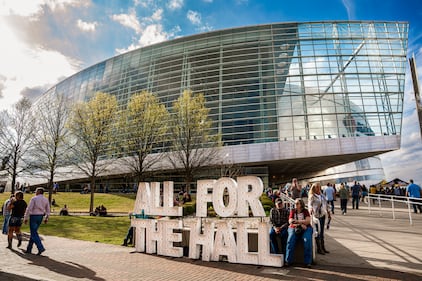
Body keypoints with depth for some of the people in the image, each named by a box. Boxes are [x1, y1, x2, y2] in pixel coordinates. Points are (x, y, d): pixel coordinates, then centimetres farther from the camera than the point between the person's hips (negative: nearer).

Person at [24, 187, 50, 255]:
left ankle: (41, 248, -15)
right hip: (40, 217, 6)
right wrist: (46, 218, 18)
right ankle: (29, 249, 21)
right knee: (33, 232, 16)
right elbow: (48, 210, 10)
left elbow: (29, 209, -14)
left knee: (34, 233, -4)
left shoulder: (34, 198, -10)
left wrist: (26, 218, -7)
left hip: (33, 216, -6)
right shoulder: (46, 200, 7)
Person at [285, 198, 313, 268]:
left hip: (305, 229, 0)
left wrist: (297, 221, -9)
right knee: (290, 240, -28)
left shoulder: (305, 211, 9)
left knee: (307, 240, -30)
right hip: (294, 228, 0)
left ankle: (308, 262, -21)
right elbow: (290, 222, 0)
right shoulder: (292, 211, 11)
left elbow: (308, 221, -5)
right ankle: (288, 261, -23)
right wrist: (301, 224, -11)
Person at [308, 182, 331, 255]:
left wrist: (328, 213, 23)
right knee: (318, 232, -2)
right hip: (316, 215, -6)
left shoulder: (322, 196, 12)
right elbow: (310, 204, -20)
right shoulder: (312, 196, -8)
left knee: (322, 232, 14)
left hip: (323, 215, 7)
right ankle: (319, 249, 7)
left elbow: (326, 205, 21)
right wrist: (310, 209, -40)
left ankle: (323, 247, 23)